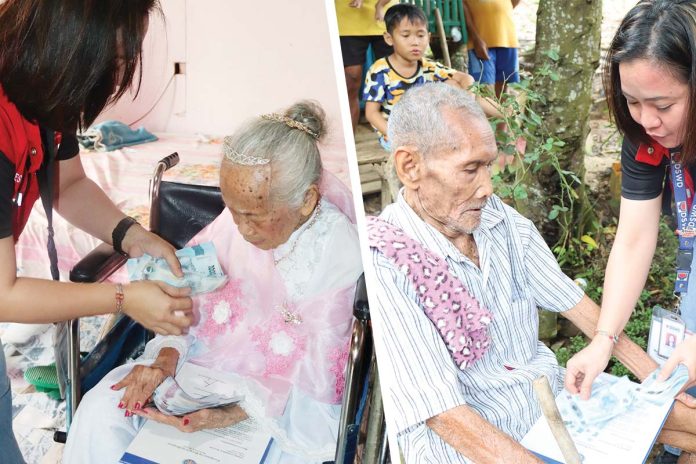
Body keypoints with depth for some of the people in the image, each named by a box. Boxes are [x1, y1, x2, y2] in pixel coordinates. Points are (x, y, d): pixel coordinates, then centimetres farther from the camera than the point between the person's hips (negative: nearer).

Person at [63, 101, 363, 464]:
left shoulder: (343, 259, -22)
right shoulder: (241, 215, -10)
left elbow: (317, 376, -17)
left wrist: (234, 414, -29)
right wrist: (166, 358, -17)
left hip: (287, 396, -4)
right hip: (206, 358, 4)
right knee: (100, 408, -12)